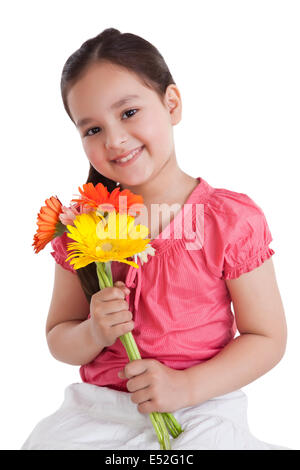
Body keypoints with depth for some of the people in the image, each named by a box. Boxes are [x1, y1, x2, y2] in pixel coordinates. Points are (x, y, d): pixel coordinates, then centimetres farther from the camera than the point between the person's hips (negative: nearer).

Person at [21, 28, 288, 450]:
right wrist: (92, 335, -14)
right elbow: (58, 336, 8)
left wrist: (187, 386, -17)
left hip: (202, 411, -1)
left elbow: (267, 339, -5)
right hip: (97, 409, 2)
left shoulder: (233, 219, -9)